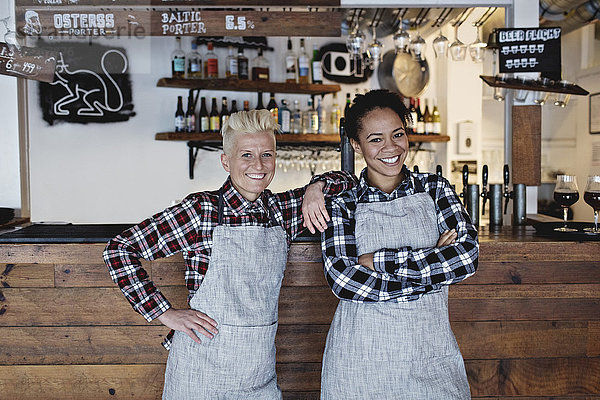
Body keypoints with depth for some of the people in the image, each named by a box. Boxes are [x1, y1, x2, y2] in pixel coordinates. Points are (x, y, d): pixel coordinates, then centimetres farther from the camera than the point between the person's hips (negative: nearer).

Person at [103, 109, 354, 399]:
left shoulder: (282, 210, 1)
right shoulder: (201, 210, -12)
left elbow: (345, 180, 14)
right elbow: (119, 249, -10)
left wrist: (316, 188, -8)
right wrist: (165, 313, -13)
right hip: (201, 373, -3)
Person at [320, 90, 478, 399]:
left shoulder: (435, 190, 3)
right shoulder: (343, 203, -4)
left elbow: (468, 256, -10)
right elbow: (343, 281, -17)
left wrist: (380, 260, -15)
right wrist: (436, 266, -15)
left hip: (432, 354, 2)